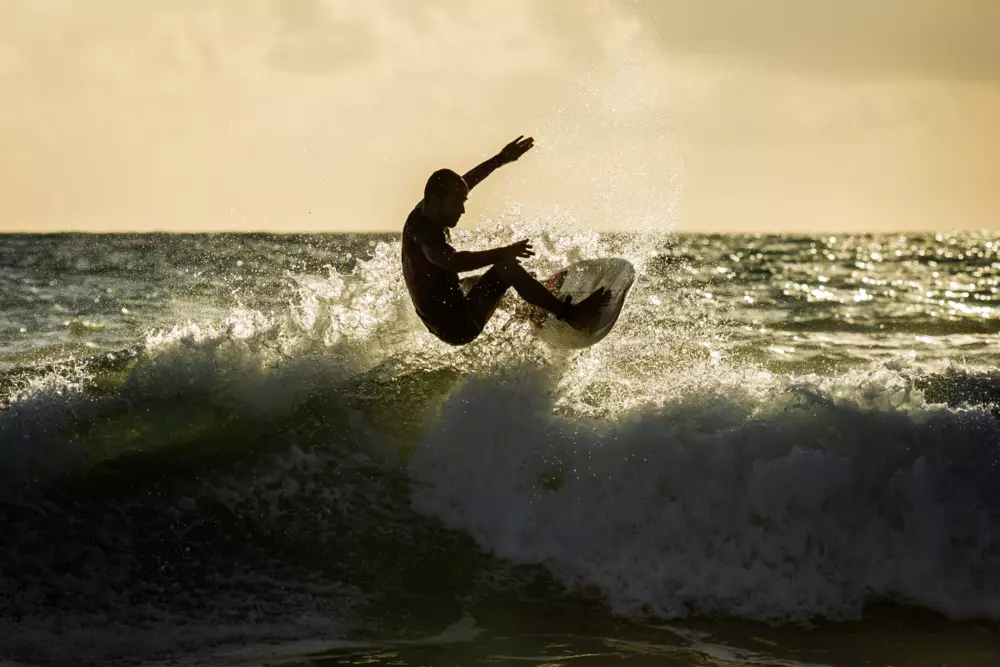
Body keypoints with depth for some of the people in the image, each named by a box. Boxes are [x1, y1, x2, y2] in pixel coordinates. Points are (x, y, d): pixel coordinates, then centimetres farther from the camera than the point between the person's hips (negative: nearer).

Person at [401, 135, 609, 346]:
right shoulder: (422, 229, -24)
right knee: (506, 266, -18)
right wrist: (501, 254, -51)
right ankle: (571, 314, -15)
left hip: (443, 325, 11)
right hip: (458, 325, -11)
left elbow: (464, 182, 19)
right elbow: (452, 261, -44)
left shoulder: (422, 214, 6)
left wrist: (500, 159, 21)